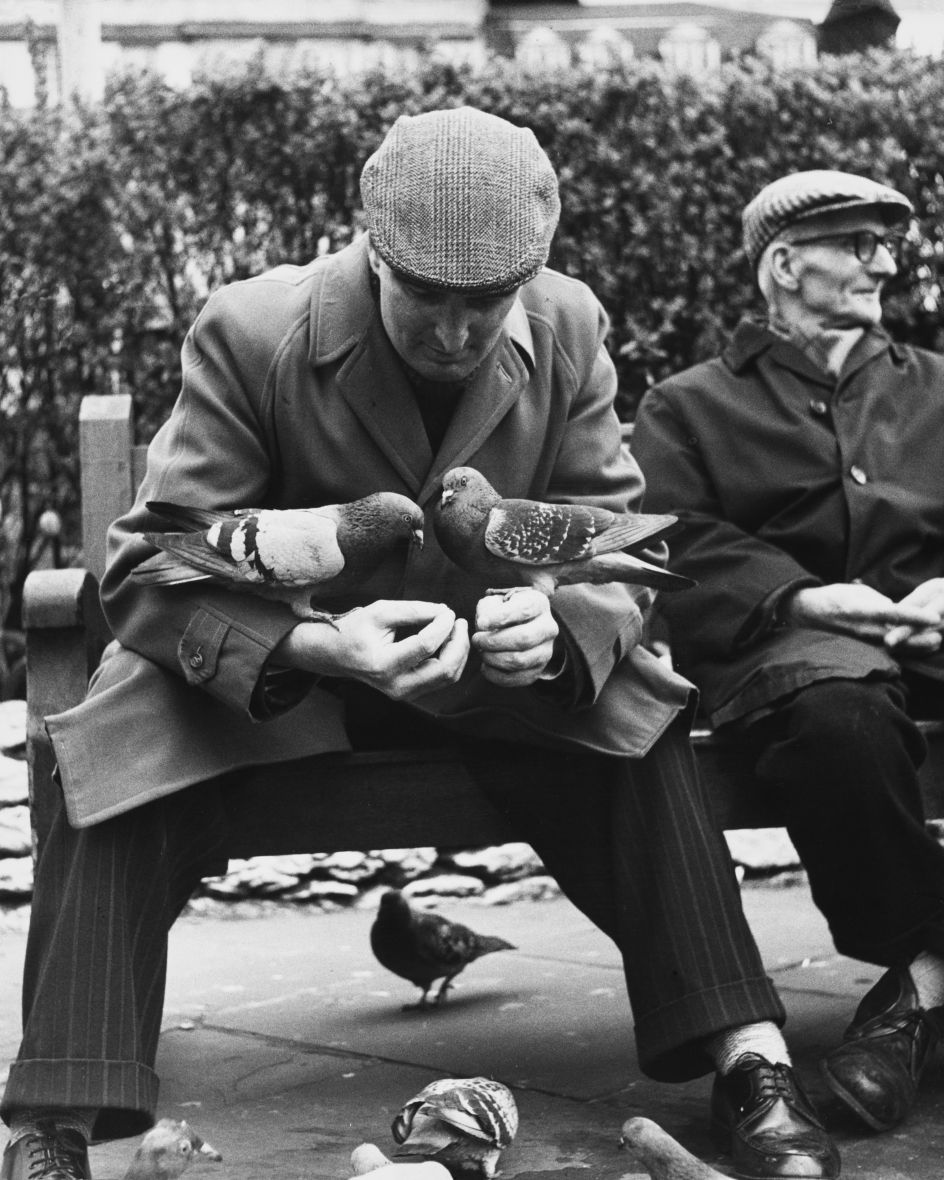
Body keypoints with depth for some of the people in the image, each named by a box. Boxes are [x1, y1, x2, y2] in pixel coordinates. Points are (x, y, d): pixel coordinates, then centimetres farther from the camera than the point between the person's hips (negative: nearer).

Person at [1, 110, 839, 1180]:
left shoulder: (567, 330, -11)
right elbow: (149, 571, -22)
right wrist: (314, 645, -41)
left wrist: (560, 622, -31)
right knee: (117, 755, -30)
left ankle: (748, 1061, -18)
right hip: (265, 674, -2)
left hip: (496, 669, 3)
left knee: (638, 740, -24)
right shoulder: (252, 333, -21)